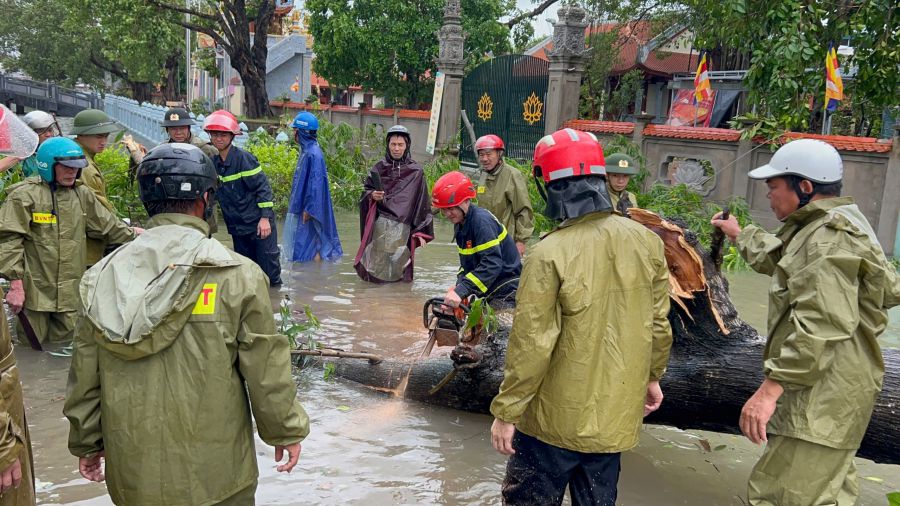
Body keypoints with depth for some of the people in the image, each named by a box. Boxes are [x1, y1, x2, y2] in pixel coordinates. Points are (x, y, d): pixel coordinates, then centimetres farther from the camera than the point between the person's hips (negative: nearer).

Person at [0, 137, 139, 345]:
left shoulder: (82, 195, 11)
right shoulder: (24, 195, -8)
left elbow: (109, 226, 20)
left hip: (71, 293, 5)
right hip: (35, 290, -5)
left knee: (65, 341, 14)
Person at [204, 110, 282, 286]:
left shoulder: (244, 158, -14)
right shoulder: (214, 162, 6)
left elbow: (263, 186, -15)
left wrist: (265, 217, -18)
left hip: (259, 224, -7)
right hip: (237, 225, 7)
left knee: (268, 265, -2)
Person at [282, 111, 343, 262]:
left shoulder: (313, 154, -19)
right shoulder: (306, 151, 11)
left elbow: (315, 183, -22)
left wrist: (308, 209, -22)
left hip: (308, 210, -10)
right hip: (303, 206, 10)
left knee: (311, 245, -3)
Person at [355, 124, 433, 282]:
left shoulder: (416, 171, 3)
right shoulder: (380, 168, 7)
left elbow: (422, 203, 4)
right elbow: (365, 190, 15)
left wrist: (421, 232, 0)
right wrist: (372, 195, -9)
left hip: (403, 227, -1)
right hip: (380, 224, 1)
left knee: (398, 263, -3)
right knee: (378, 263, -3)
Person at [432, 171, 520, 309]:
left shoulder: (482, 221, -23)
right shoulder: (460, 224, 7)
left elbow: (492, 263, -33)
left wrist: (461, 291, -38)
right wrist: (459, 285, -7)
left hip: (507, 292, -9)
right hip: (489, 292, 9)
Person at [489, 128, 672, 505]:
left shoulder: (550, 253, -22)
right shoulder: (646, 241, -6)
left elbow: (532, 345, -20)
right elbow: (658, 323, 3)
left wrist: (505, 412, -9)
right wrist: (652, 376, 20)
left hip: (557, 419, -5)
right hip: (616, 414, 5)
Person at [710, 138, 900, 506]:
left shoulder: (830, 238, -19)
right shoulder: (819, 230, 16)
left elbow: (820, 323, -30)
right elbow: (780, 258, 37)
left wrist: (771, 388, -33)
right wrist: (740, 235, 50)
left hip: (822, 397, -12)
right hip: (823, 393, 12)